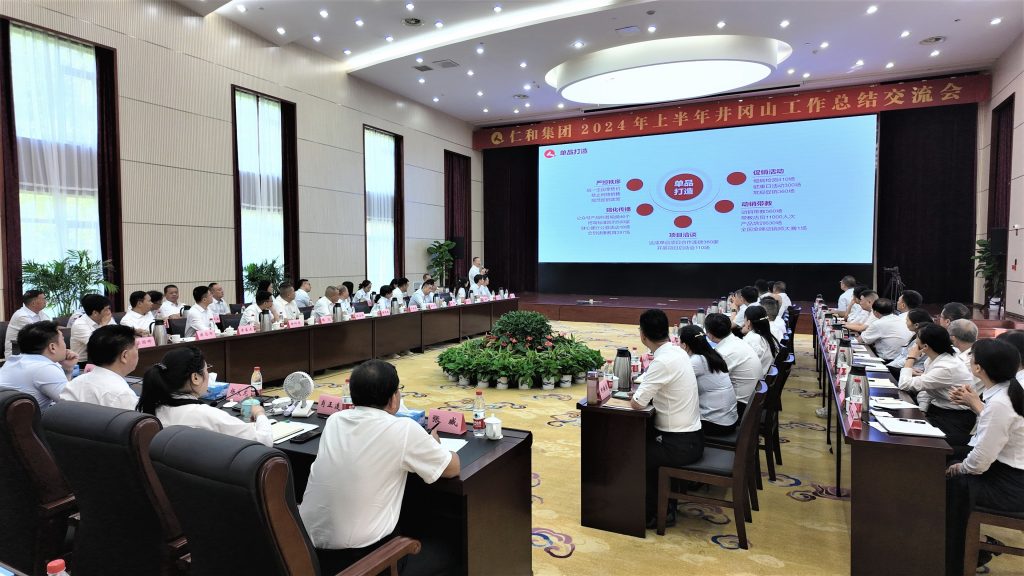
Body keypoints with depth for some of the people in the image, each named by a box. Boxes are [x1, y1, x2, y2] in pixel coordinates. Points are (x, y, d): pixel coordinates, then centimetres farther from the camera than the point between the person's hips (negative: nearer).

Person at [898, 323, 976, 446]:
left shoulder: (946, 368, -25)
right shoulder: (933, 359, 2)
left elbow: (905, 385, -25)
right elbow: (924, 389, 8)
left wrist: (911, 358, -15)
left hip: (955, 419, -8)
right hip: (936, 408, 8)